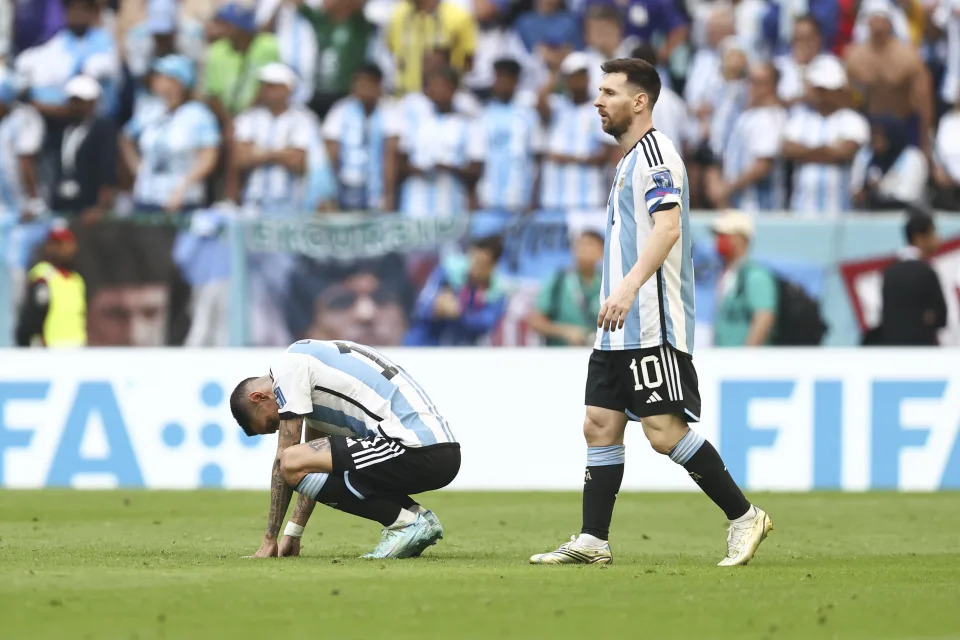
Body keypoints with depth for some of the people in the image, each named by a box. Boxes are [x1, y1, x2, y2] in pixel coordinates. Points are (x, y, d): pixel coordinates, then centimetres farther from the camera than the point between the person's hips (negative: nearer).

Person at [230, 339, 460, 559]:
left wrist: (269, 540, 5)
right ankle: (416, 515, 11)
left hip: (416, 448, -10)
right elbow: (315, 467, 32)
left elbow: (284, 460, -1)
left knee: (293, 464, -14)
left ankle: (405, 522, -9)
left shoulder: (288, 366, -2)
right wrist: (292, 534, 32)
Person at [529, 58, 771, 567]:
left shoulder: (654, 153, -10)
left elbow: (668, 225, -23)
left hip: (653, 324, -10)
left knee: (664, 430, -13)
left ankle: (744, 517, -4)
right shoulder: (629, 159, 21)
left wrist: (630, 285, -34)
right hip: (620, 327, 10)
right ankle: (592, 542, 7)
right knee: (600, 425, 5)